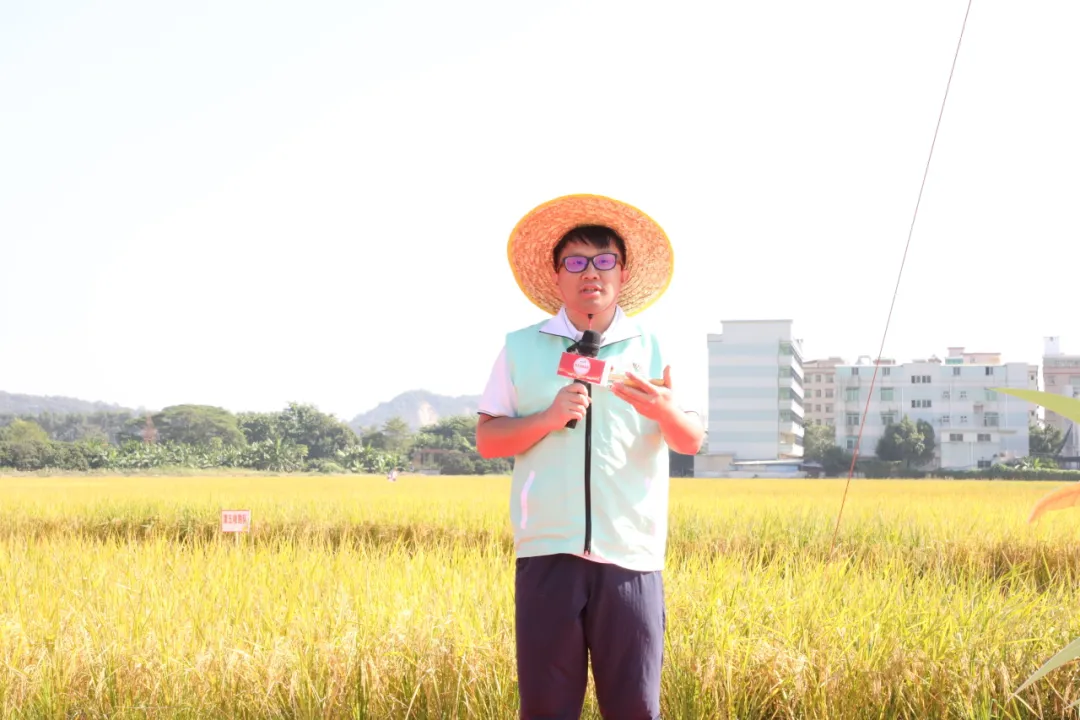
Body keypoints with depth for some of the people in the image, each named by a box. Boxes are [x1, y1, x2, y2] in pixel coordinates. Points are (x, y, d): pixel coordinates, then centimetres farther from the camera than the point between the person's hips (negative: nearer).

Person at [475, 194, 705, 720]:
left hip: (631, 556, 0)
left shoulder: (654, 351, 9)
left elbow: (692, 442, 4)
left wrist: (665, 411, -19)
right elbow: (487, 440, 7)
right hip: (547, 553, 0)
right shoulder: (520, 348, 8)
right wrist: (549, 417, -10)